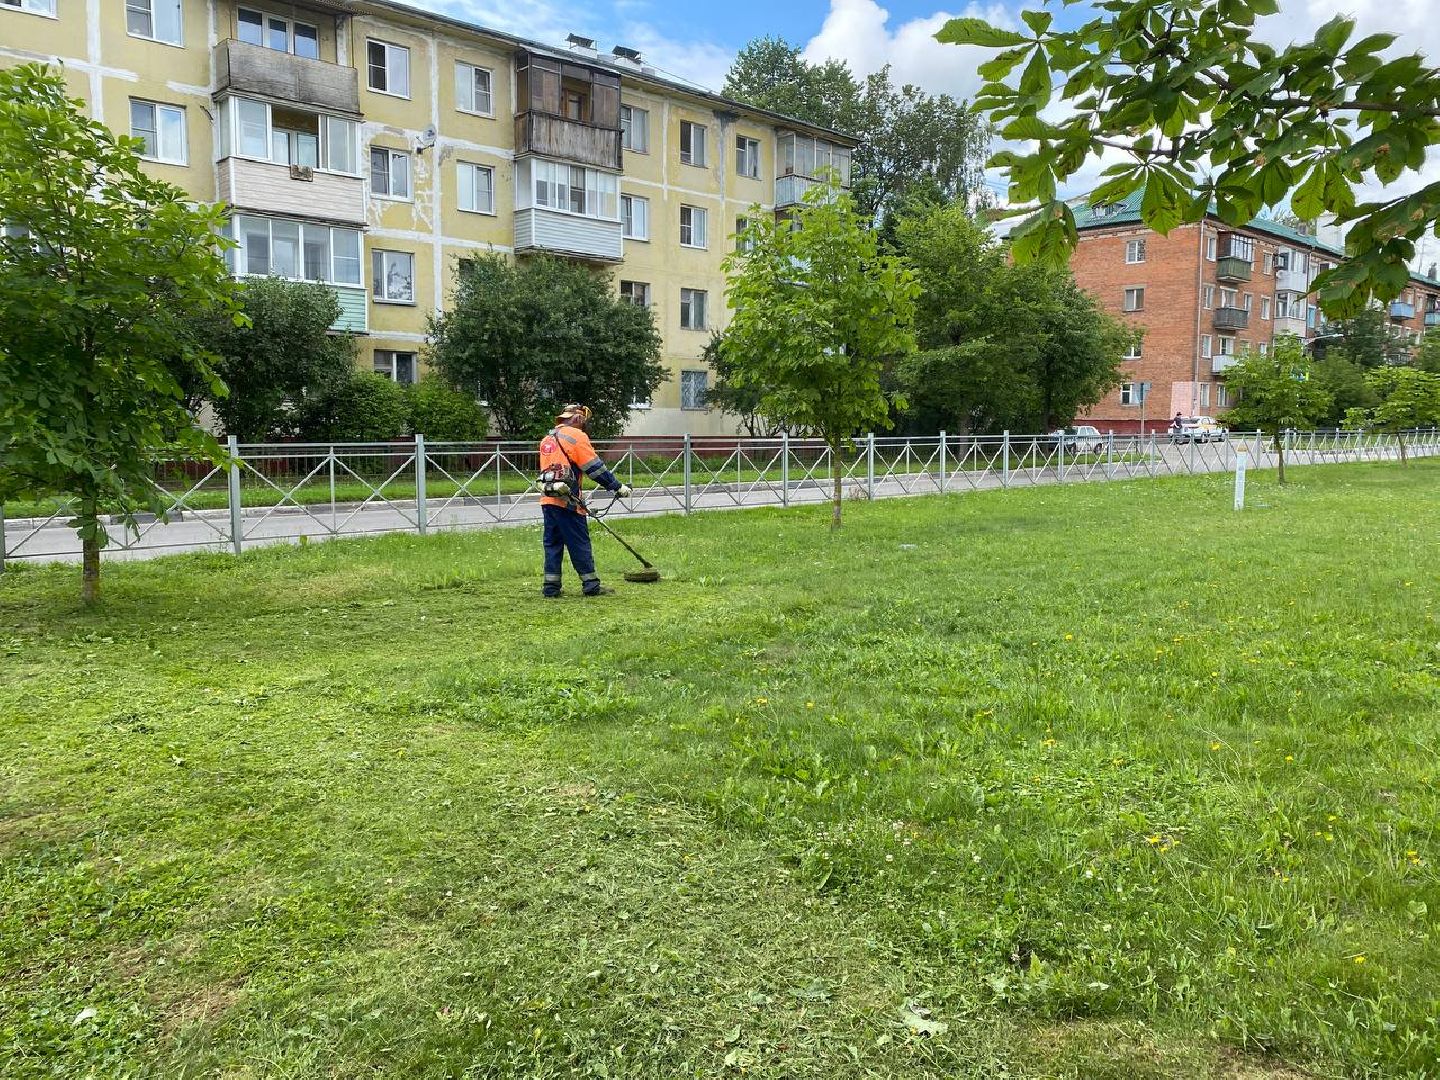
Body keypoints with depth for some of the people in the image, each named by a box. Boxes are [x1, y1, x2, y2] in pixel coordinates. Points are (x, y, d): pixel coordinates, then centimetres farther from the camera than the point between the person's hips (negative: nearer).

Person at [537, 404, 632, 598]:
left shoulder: (546, 440, 19)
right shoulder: (576, 437, -5)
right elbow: (595, 467, -9)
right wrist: (618, 487, -4)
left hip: (547, 499, 7)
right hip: (567, 501, -7)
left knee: (552, 543, 11)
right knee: (580, 544, -1)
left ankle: (550, 587, 11)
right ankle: (591, 585, 4)